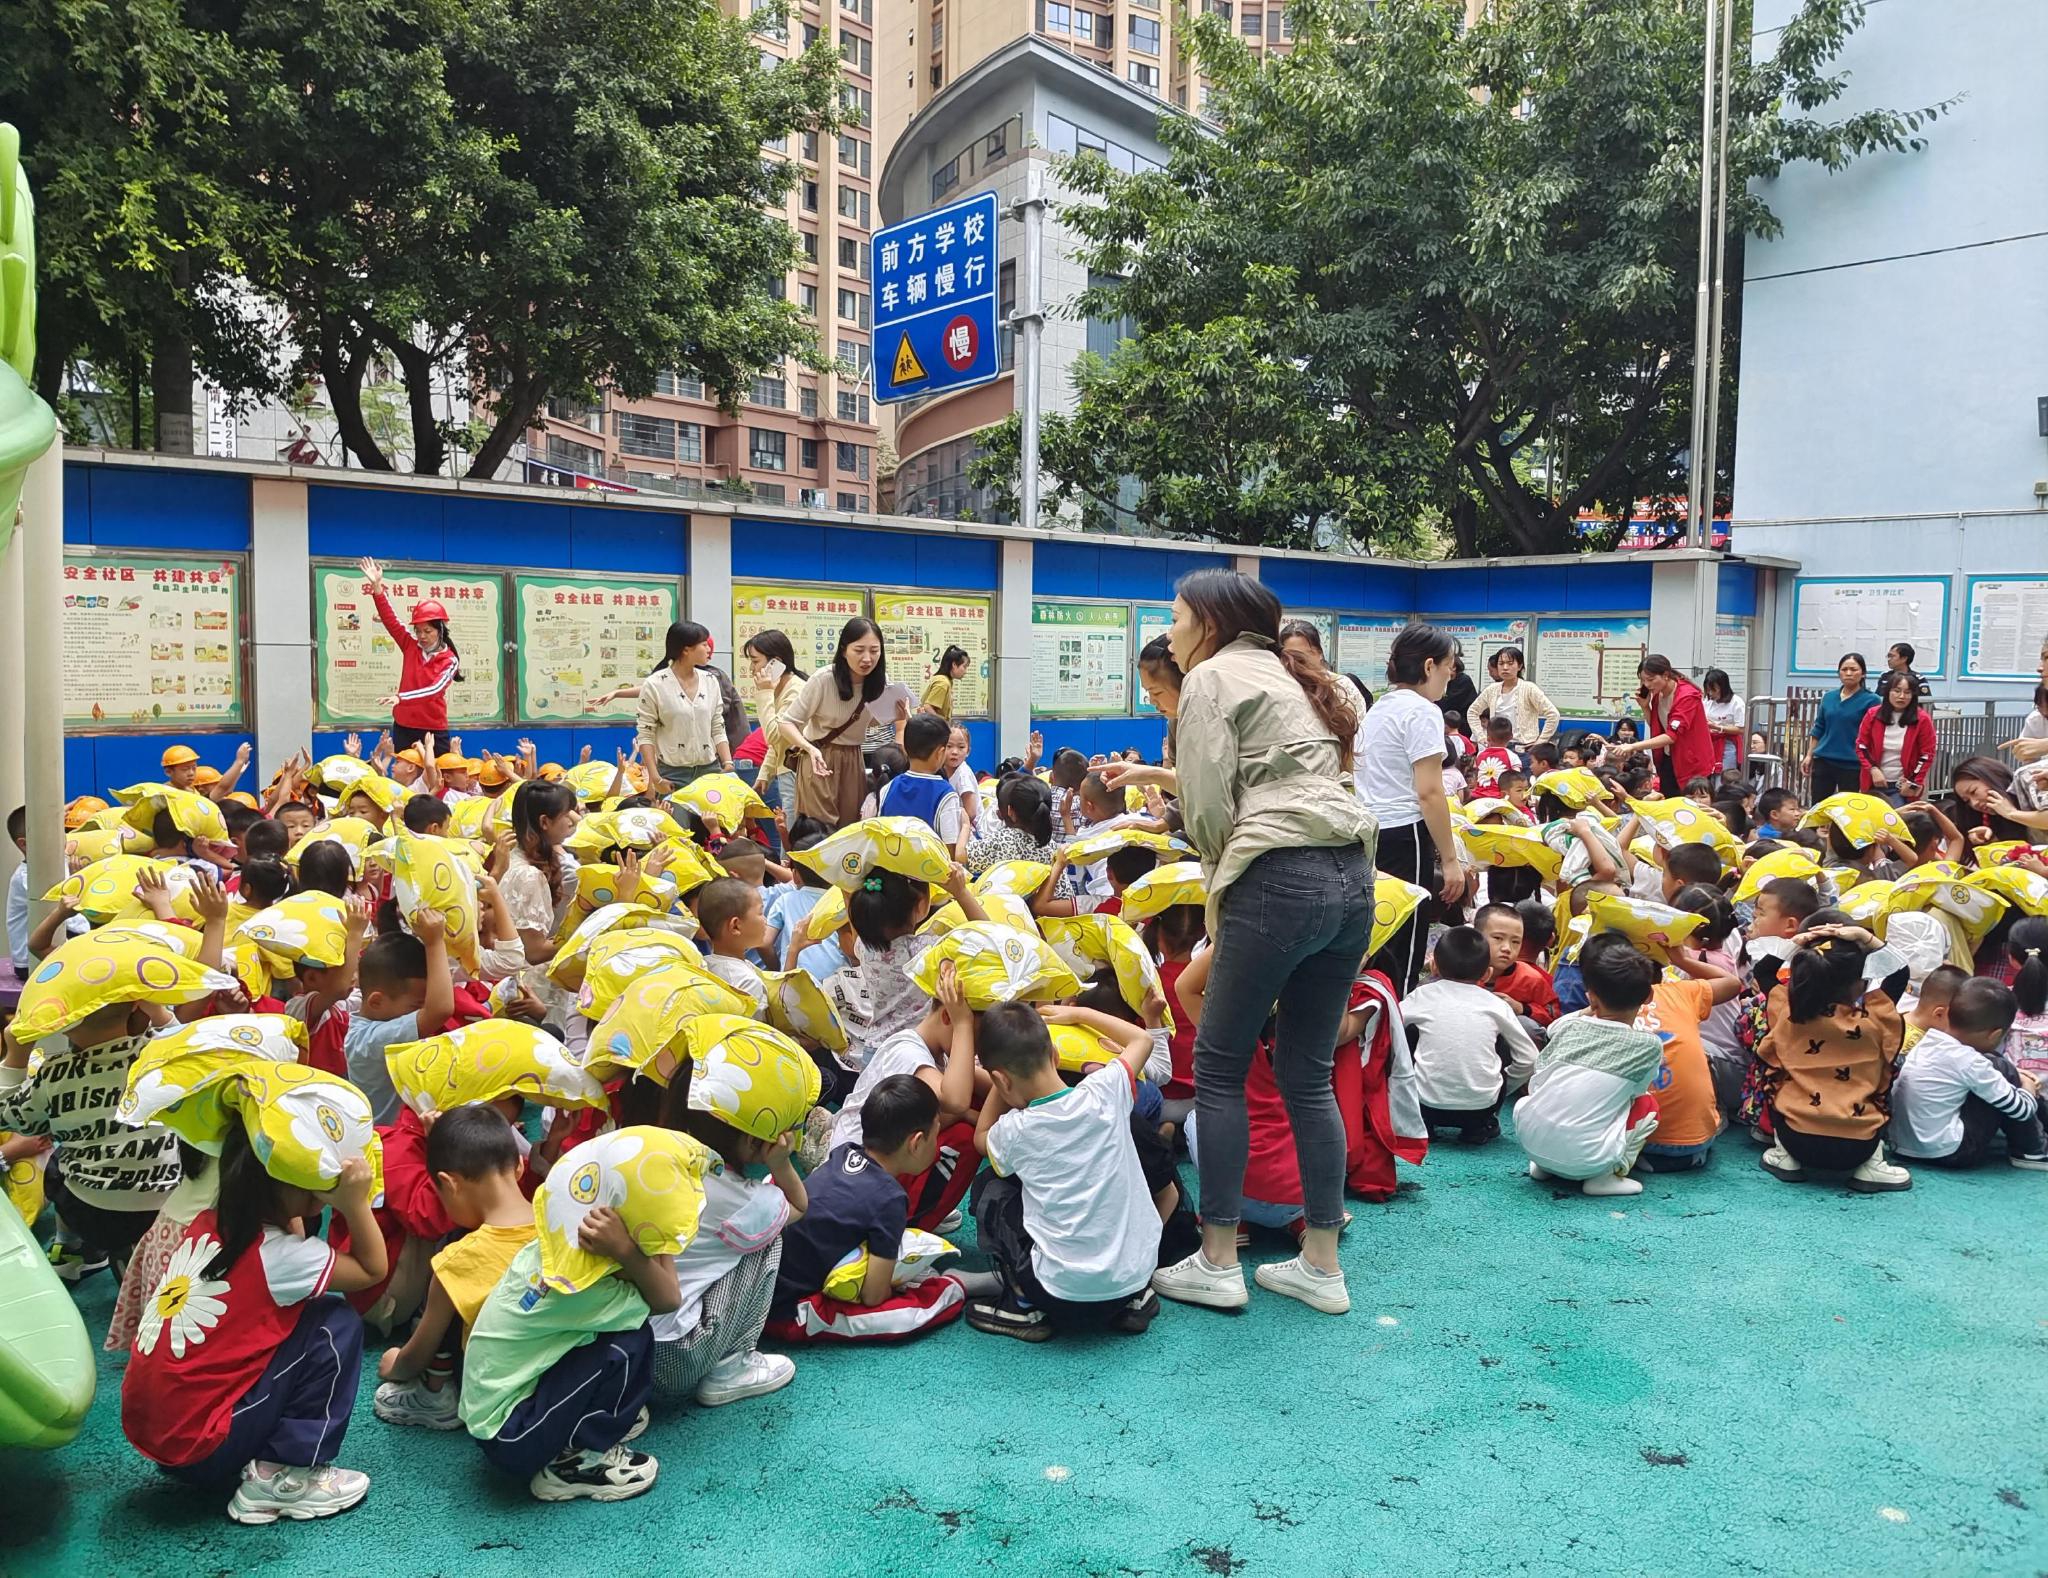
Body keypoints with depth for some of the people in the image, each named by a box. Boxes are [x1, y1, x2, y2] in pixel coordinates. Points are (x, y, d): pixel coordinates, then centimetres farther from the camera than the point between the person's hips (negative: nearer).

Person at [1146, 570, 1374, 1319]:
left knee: (1219, 1067, 3)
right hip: (1352, 876, 8)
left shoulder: (1212, 676, 3)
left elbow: (1209, 804, -5)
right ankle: (1321, 1265, 17)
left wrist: (1221, 881, 10)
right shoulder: (1290, 678, 26)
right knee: (1308, 1074, 13)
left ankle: (1217, 1263, 8)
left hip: (1281, 877, -8)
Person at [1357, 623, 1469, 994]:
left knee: (1377, 948, 13)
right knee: (1402, 960, -5)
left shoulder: (1380, 707, 16)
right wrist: (1450, 860, -13)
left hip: (1369, 833, 9)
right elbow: (1429, 793, -16)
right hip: (1403, 838, -9)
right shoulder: (1423, 712, -11)